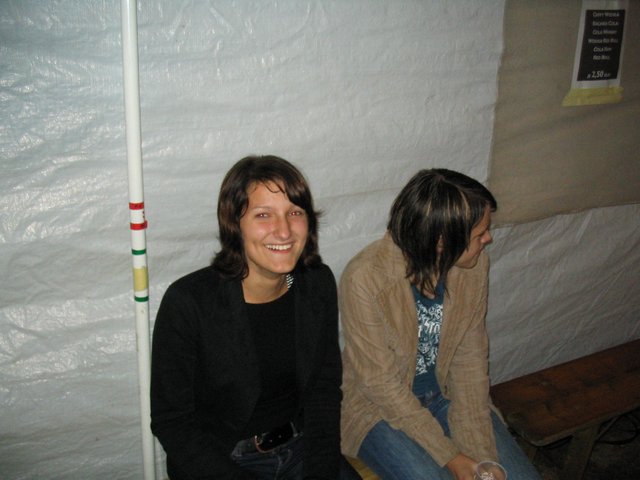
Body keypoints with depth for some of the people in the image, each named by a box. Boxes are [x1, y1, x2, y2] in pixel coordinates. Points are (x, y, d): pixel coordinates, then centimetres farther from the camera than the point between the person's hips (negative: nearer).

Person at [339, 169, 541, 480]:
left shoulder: (475, 265, -13)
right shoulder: (364, 278, -29)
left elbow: (470, 359, -6)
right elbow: (381, 383, -22)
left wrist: (481, 454, -13)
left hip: (445, 395, 5)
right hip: (380, 407, -4)